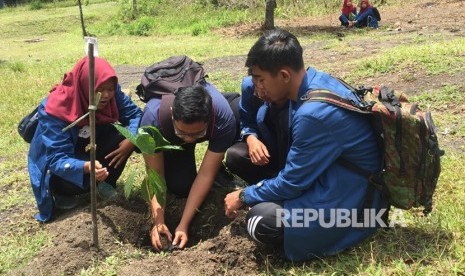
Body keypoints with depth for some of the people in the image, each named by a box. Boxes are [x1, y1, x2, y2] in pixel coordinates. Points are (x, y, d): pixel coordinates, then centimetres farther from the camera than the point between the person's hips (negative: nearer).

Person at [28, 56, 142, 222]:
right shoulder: (55, 109, -34)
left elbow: (134, 114, -13)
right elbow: (57, 159, -37)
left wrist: (131, 140, -35)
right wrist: (87, 167, -57)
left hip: (88, 147, 5)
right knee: (81, 178, -35)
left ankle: (106, 182, 0)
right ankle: (58, 189, 0)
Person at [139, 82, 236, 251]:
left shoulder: (224, 118, -44)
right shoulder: (153, 117, -43)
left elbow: (206, 174, -37)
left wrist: (183, 225, -38)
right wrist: (158, 222, -42)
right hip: (168, 136, -1)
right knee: (180, 187, -15)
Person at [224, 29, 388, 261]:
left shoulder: (315, 114, -31)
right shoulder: (315, 80, -5)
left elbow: (291, 183, -20)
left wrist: (244, 197, -6)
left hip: (350, 198, -8)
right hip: (329, 172, 9)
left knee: (260, 223, -23)